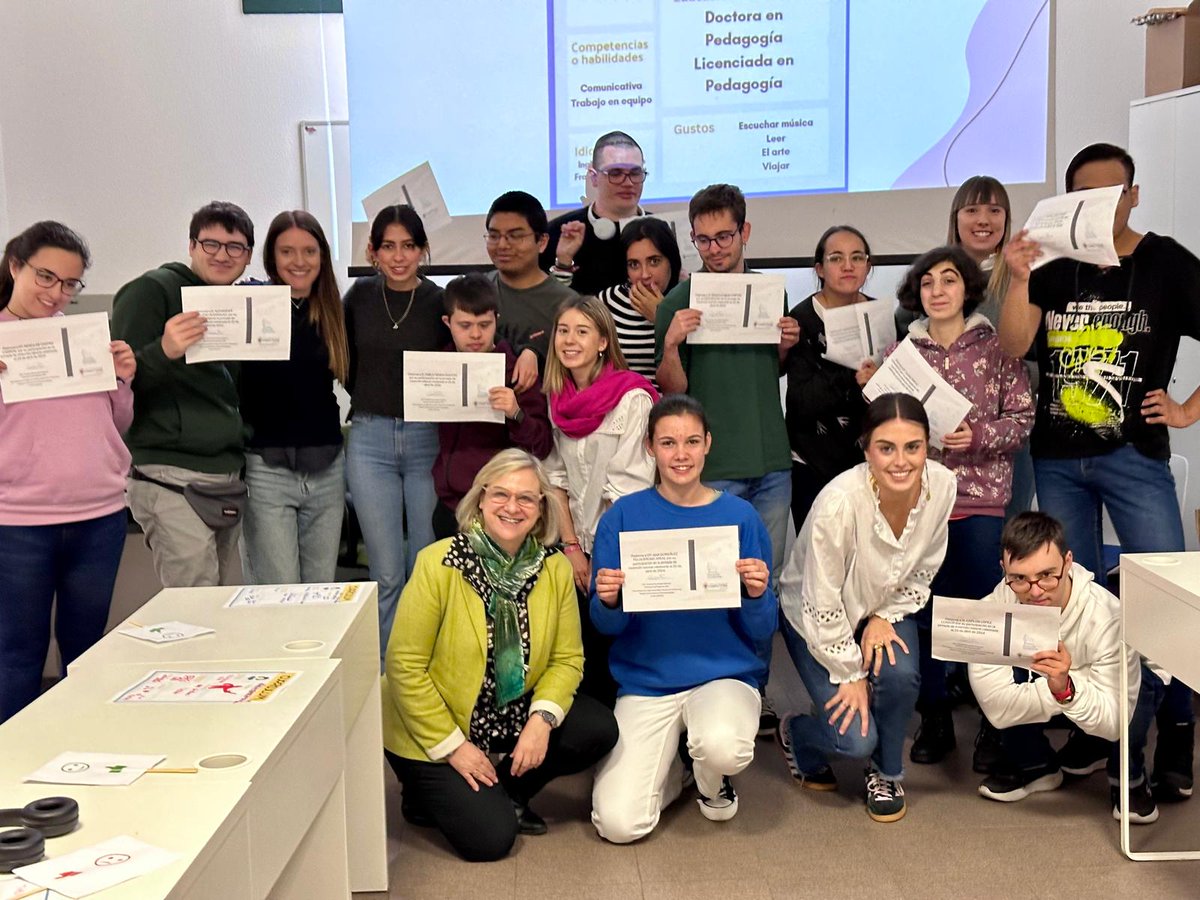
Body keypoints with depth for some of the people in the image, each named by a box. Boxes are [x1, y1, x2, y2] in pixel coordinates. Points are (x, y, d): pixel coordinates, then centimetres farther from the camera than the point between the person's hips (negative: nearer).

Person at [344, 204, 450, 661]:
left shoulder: (441, 303, -1)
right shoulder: (360, 296, 5)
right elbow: (345, 364, 17)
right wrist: (373, 403, 11)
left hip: (428, 439, -1)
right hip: (370, 439, 1)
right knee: (387, 573, 1)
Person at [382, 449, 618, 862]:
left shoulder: (555, 568, -7)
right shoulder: (439, 564, -20)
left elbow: (567, 657, -3)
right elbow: (405, 666, -18)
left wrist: (542, 719, -21)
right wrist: (452, 746, -18)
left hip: (511, 715, 5)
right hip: (431, 732, -5)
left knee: (597, 730, -14)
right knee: (490, 839, -16)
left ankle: (505, 793, 9)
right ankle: (431, 792, 15)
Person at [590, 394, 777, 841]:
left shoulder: (740, 516, -1)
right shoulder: (623, 517, -2)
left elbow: (761, 630, 1)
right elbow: (606, 624, 0)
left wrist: (757, 594, -20)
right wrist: (608, 601, -22)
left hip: (725, 674, 0)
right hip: (646, 682, 1)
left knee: (721, 747, -36)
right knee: (619, 824, -16)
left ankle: (712, 779, 6)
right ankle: (676, 763, 20)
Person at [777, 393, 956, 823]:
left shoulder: (941, 485, -21)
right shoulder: (840, 502, -36)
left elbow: (923, 571, -3)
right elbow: (822, 603, -24)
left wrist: (885, 617, -15)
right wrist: (850, 673, -14)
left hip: (884, 606, 4)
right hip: (816, 618, -4)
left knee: (900, 674, -26)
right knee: (855, 739, -14)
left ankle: (887, 775, 5)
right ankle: (794, 732, 22)